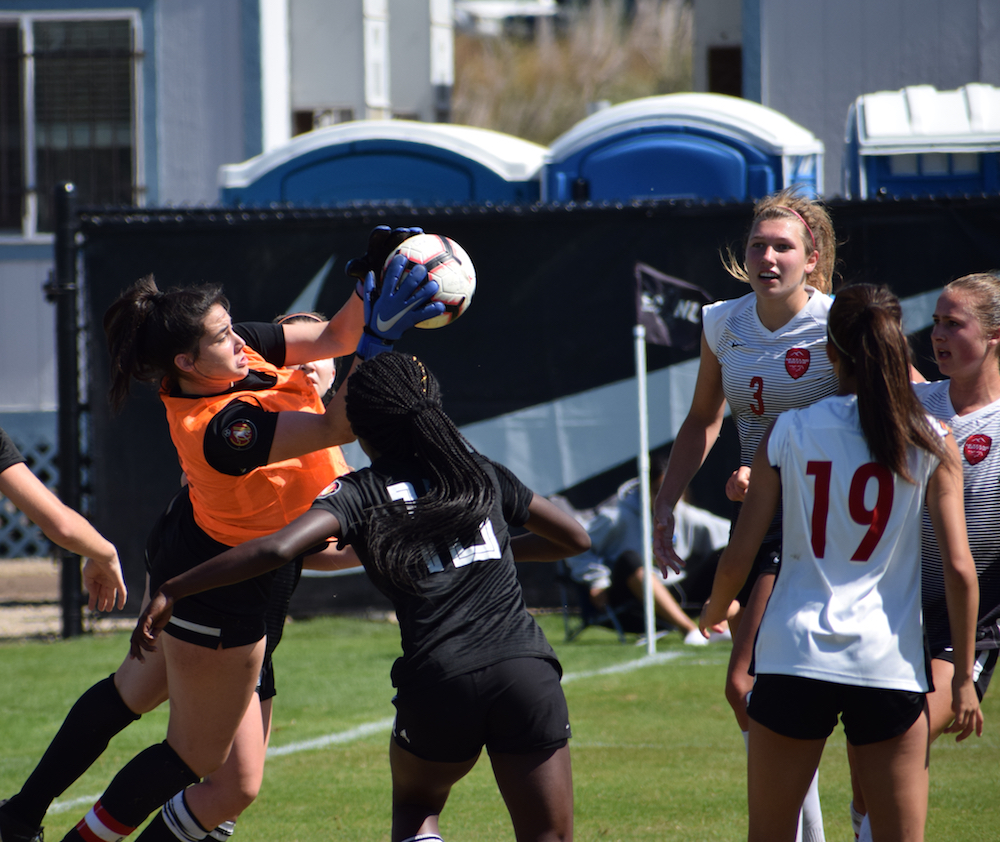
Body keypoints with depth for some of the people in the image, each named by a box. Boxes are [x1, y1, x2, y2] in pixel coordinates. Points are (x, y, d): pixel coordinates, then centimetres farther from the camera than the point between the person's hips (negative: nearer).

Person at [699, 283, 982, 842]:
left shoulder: (788, 434, 1)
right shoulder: (931, 443, -1)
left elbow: (738, 558, 2)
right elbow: (959, 569, -5)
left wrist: (714, 611, 24)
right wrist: (963, 679, 5)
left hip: (795, 654, 1)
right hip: (890, 665, -1)